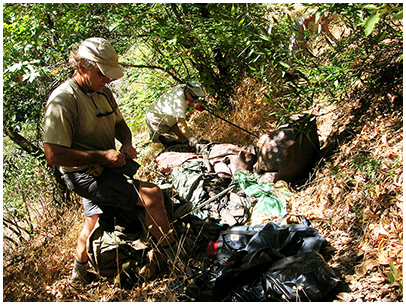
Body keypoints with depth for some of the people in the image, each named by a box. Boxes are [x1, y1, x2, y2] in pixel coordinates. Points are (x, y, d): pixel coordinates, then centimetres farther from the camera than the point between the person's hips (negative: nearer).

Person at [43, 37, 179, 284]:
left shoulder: (103, 92, 4)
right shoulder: (63, 100, -23)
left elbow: (119, 123, 19)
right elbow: (54, 155, -27)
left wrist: (127, 144, -4)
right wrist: (102, 156, -27)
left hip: (103, 171, 10)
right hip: (83, 175, -10)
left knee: (94, 222, 28)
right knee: (151, 194, -23)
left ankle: (79, 275, 51)